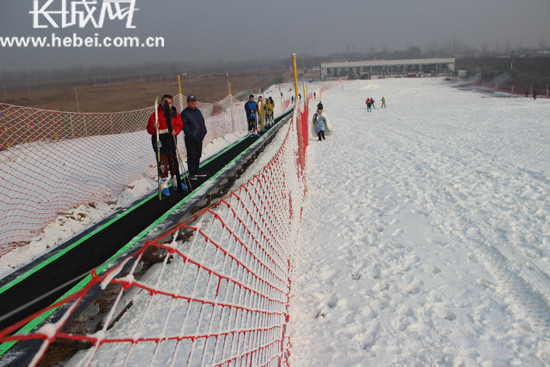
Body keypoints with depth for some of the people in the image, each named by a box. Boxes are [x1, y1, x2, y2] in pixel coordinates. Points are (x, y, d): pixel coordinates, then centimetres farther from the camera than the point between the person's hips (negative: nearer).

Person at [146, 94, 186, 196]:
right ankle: (164, 184, 7)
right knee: (163, 164, -4)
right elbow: (149, 128, -6)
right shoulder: (155, 115, -4)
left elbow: (179, 125, -1)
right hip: (160, 142, -4)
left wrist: (174, 131, -23)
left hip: (171, 141, 4)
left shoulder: (176, 115, 8)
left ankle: (175, 182, 31)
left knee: (174, 162, 15)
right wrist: (154, 128, -29)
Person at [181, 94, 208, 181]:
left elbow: (202, 122, 23)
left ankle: (196, 171, 26)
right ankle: (192, 174, 0)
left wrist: (204, 131, 10)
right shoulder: (184, 113, -7)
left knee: (198, 155, 15)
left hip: (199, 138, 7)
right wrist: (190, 134, -23)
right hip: (190, 139, -7)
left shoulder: (198, 111, 16)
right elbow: (184, 125, -14)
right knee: (192, 156, -6)